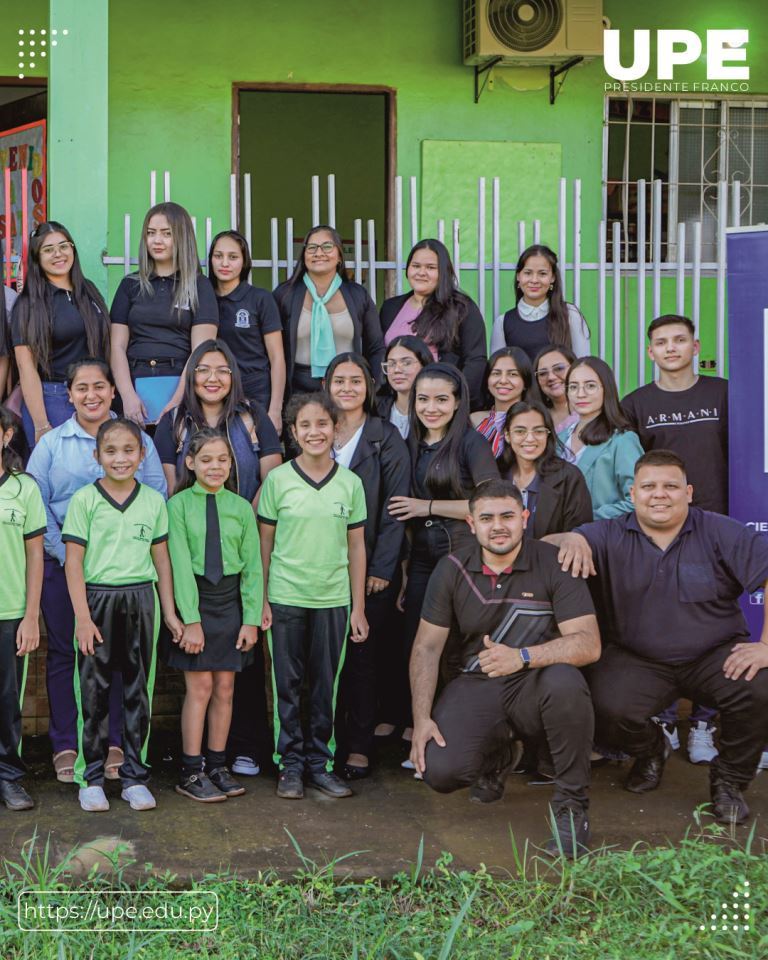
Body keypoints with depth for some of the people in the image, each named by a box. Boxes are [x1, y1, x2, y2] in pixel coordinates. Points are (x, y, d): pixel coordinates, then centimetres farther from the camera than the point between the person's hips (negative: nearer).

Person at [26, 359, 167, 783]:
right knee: (64, 653, 3)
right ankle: (65, 746, 13)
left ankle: (115, 742, 14)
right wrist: (65, 555, -9)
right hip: (65, 567, 0)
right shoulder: (51, 443, 6)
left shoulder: (140, 440, 6)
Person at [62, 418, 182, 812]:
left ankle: (135, 776, 18)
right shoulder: (84, 499, -3)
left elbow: (161, 560, 11)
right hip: (97, 599, -2)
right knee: (93, 691, 3)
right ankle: (91, 777, 14)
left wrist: (169, 612, 9)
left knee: (139, 690, 8)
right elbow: (73, 562, -4)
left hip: (141, 601, 3)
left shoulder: (154, 501, 6)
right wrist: (83, 617, -10)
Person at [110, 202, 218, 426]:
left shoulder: (199, 286, 5)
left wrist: (176, 402, -15)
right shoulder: (130, 285, 13)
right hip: (137, 388, 2)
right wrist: (128, 396, -8)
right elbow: (118, 346, 8)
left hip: (182, 386, -2)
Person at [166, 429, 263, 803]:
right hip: (194, 598, -3)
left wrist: (251, 618, -1)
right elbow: (179, 562, -10)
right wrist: (190, 619, -14)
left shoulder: (241, 507, 5)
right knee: (200, 687, -3)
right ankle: (191, 772, 7)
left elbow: (252, 565, 5)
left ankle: (217, 766, 18)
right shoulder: (179, 504, -4)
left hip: (230, 600, 3)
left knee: (224, 688, 7)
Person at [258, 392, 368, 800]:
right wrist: (260, 600, -3)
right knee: (287, 684, 5)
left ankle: (320, 762, 19)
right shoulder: (278, 480, -1)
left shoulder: (350, 483, 4)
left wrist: (358, 608, 5)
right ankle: (290, 764, 16)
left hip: (333, 599, 2)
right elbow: (264, 543, 2)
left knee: (327, 686, 7)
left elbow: (357, 547, 7)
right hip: (285, 598, -1)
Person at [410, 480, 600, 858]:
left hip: (534, 685, -2)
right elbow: (427, 646, 3)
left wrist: (522, 656, -34)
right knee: (440, 771, -23)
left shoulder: (554, 564, -8)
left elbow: (588, 643, -17)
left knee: (565, 682, -37)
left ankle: (571, 806, -17)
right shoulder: (452, 568, 1)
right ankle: (494, 754, 17)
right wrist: (421, 719, -8)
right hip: (477, 687, 2)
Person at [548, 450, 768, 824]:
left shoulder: (719, 533, -5)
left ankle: (730, 778, 3)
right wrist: (570, 539, -30)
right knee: (608, 708, -28)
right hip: (637, 660, 1)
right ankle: (649, 750, 14)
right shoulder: (611, 536, 1)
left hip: (716, 655, -1)